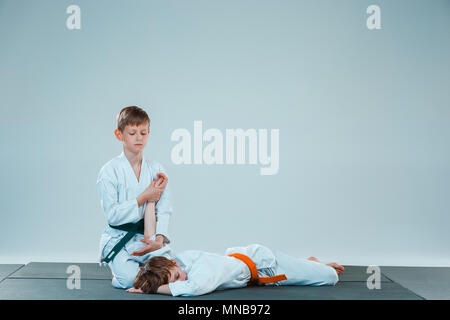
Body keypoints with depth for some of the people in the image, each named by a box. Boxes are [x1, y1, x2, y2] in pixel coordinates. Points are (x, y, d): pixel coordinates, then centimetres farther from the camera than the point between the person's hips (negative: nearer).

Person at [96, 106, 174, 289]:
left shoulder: (156, 169, 5)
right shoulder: (110, 171, -7)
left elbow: (164, 210, -2)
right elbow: (112, 214, -13)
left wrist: (159, 239, -20)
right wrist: (144, 198, -15)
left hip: (148, 237, 3)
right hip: (119, 238, -3)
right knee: (130, 279, -26)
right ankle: (118, 272, 10)